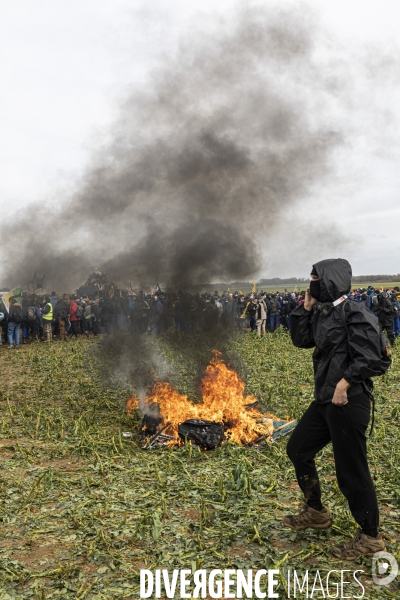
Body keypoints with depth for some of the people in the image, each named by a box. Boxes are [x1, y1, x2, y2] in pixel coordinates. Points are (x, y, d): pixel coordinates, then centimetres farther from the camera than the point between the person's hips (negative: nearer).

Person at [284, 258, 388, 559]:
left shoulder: (355, 313, -15)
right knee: (298, 449, 18)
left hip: (348, 401, -9)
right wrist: (305, 308, 3)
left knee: (351, 470, 1)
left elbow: (369, 357, -19)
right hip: (324, 399, 10)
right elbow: (300, 339, 11)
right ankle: (316, 512, 36)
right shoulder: (323, 314, 10)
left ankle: (370, 537, 21)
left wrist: (344, 383, -22)